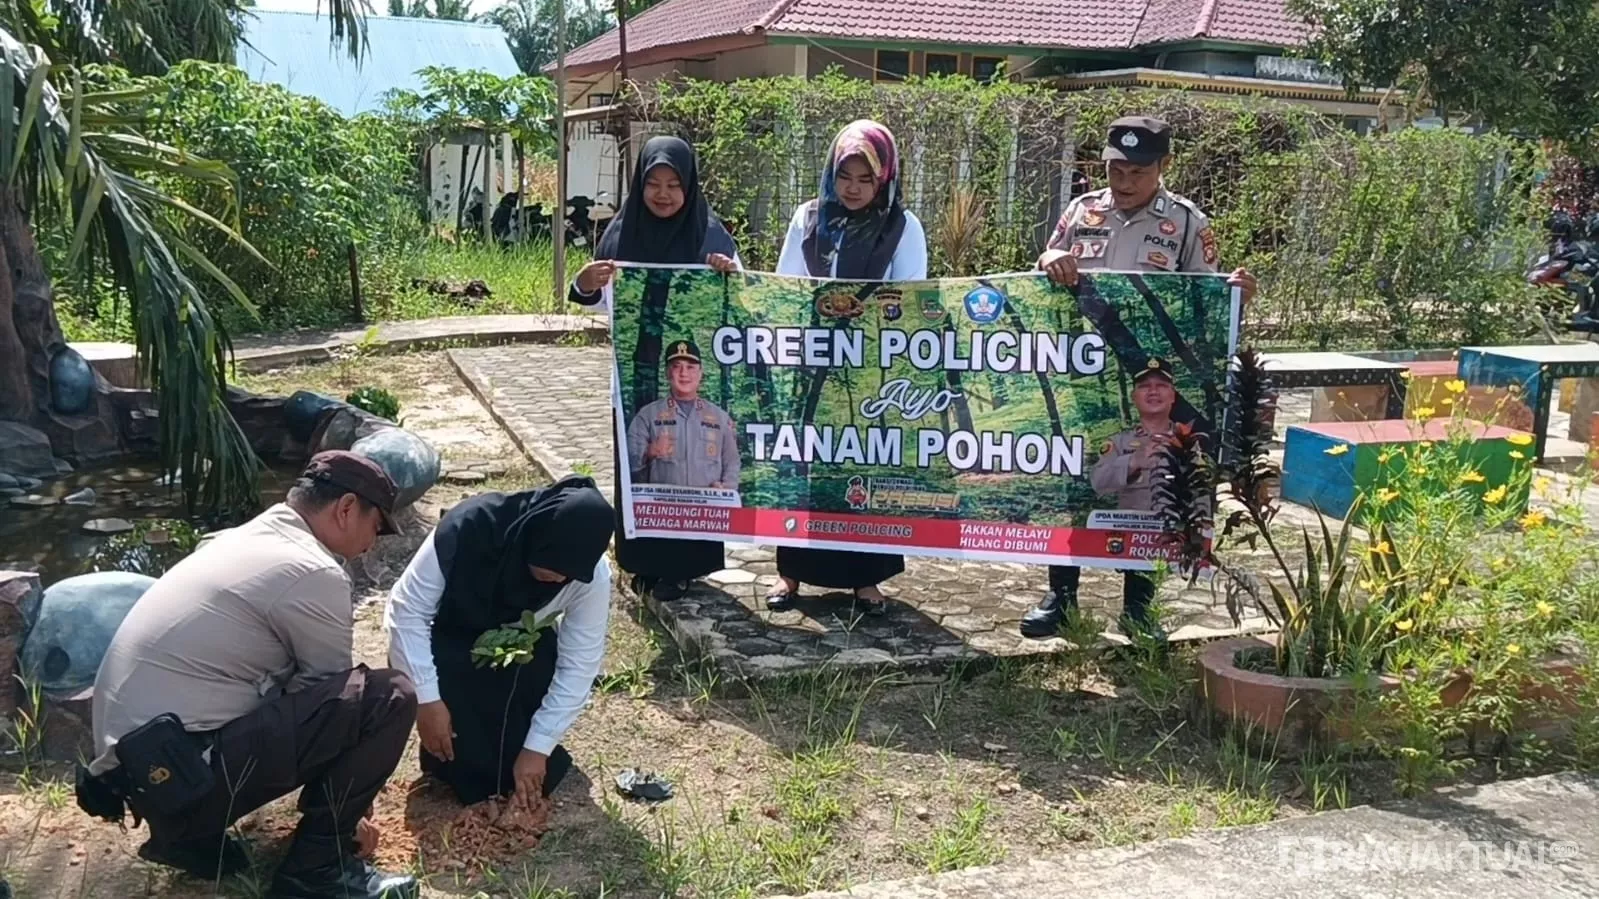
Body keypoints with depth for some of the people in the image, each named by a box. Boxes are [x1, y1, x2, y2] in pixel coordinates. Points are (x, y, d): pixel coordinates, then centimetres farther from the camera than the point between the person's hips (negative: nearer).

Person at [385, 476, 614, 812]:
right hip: (451, 646, -1)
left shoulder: (593, 575, -28)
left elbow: (579, 664, -20)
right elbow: (406, 609, -25)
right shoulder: (467, 528, -35)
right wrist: (427, 699, -29)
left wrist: (537, 747, -23)